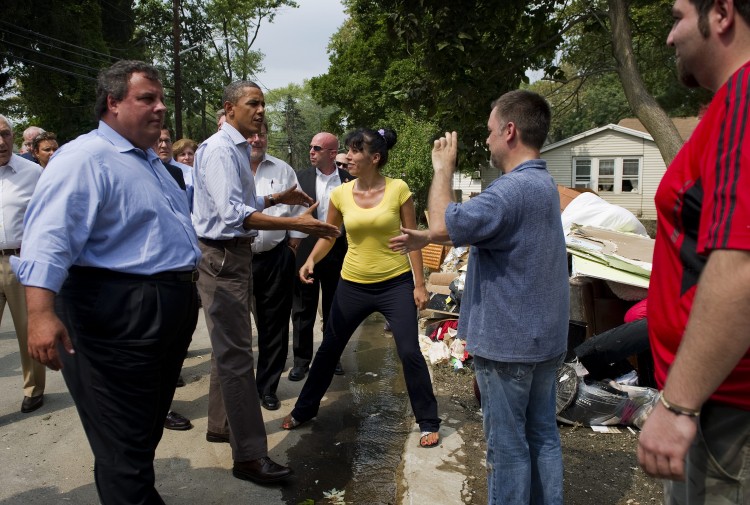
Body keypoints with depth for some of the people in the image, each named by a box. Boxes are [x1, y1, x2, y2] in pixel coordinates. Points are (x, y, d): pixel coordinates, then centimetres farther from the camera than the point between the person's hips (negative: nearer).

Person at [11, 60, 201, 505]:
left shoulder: (151, 162, 17)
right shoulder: (85, 158, -14)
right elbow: (50, 238, -26)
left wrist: (187, 284, 29)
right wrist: (42, 313, -37)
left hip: (172, 314, 10)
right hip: (119, 317, -10)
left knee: (148, 430, 24)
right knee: (125, 447, 2)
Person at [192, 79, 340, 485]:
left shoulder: (240, 149, 14)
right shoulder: (219, 150, -16)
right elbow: (234, 214, -28)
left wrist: (277, 198, 9)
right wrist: (295, 224, -32)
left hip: (237, 254, 10)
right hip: (221, 257, -10)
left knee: (230, 348, 19)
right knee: (236, 354, -8)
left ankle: (221, 425, 36)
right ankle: (249, 455, 0)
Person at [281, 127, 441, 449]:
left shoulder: (398, 189, -10)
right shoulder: (340, 194, -3)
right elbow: (328, 235, 8)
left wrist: (419, 284, -7)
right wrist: (310, 261, -10)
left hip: (396, 283, -3)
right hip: (353, 284, 3)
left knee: (409, 352, -5)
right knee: (329, 349, 13)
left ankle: (428, 423, 15)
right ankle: (304, 410, 34)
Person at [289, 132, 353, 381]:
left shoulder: (348, 180, 0)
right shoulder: (301, 178, 1)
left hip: (337, 251, 0)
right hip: (306, 250, 0)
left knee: (333, 307, 13)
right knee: (303, 308, 6)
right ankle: (301, 359, 18)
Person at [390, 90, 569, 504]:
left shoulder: (513, 189, -23)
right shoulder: (543, 184, 11)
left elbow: (445, 225, -24)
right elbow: (478, 230, 17)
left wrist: (443, 168, -10)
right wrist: (424, 238, 14)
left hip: (507, 342, -9)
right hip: (544, 339, 9)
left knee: (507, 446, 5)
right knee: (542, 436, 18)